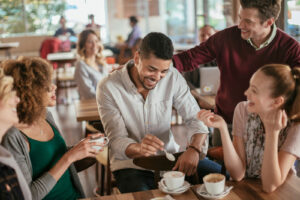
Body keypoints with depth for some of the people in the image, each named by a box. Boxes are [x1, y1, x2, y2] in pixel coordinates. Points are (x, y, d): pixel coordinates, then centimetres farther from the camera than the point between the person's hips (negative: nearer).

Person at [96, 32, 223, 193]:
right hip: (131, 165, -3)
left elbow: (195, 118, -5)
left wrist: (194, 149, -27)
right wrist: (138, 148, -40)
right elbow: (117, 141, -16)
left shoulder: (173, 77, -5)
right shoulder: (108, 87, -14)